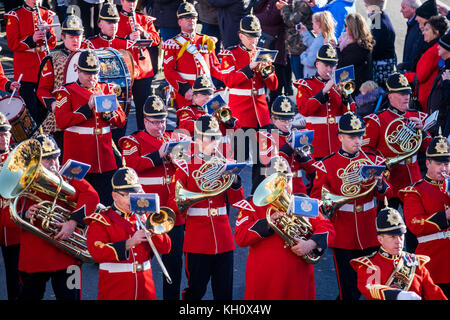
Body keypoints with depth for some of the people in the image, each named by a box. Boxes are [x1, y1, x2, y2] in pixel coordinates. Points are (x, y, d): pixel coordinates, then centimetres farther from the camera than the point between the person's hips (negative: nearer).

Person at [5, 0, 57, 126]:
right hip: (25, 71, -4)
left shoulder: (46, 15, 10)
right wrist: (31, 39, -23)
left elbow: (52, 43, 9)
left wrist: (47, 32, -12)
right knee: (30, 111, -7)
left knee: (44, 108, 8)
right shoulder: (15, 16, -1)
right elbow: (12, 44, -8)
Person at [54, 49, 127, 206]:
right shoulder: (67, 92, 1)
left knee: (108, 204, 2)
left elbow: (121, 121, 12)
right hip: (78, 161, -4)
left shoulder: (106, 89, 14)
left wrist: (108, 112, -10)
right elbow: (61, 121, -13)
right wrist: (88, 107, -17)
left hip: (105, 161, 4)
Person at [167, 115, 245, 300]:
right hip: (197, 240, -3)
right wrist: (180, 205, -25)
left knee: (224, 291, 4)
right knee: (195, 291, 0)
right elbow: (173, 205, -2)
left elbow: (237, 201, 7)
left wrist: (235, 180, -11)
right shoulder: (186, 167, -1)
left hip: (223, 240, 3)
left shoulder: (224, 165, 10)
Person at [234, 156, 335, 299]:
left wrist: (311, 244, -16)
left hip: (298, 280, 2)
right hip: (263, 281, -2)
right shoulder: (253, 204, 2)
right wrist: (269, 222, -21)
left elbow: (326, 228, 4)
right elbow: (240, 238, -10)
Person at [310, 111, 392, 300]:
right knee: (348, 291, 1)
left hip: (370, 235, 3)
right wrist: (326, 209, -19)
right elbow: (316, 198, 2)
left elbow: (386, 195, 9)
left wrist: (380, 184, -13)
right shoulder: (326, 166, -1)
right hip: (343, 239, -2)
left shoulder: (372, 161, 7)